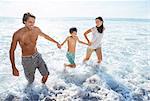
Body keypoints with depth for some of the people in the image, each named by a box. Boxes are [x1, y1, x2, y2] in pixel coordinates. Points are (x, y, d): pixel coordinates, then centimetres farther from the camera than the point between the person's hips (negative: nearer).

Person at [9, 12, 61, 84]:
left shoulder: (36, 29, -10)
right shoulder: (18, 34, -22)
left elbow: (45, 36, 12)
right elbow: (12, 51, -14)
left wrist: (56, 42, 17)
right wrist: (14, 68, -17)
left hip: (37, 56, 4)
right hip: (27, 59, -4)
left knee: (46, 74, 10)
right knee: (31, 82, 7)